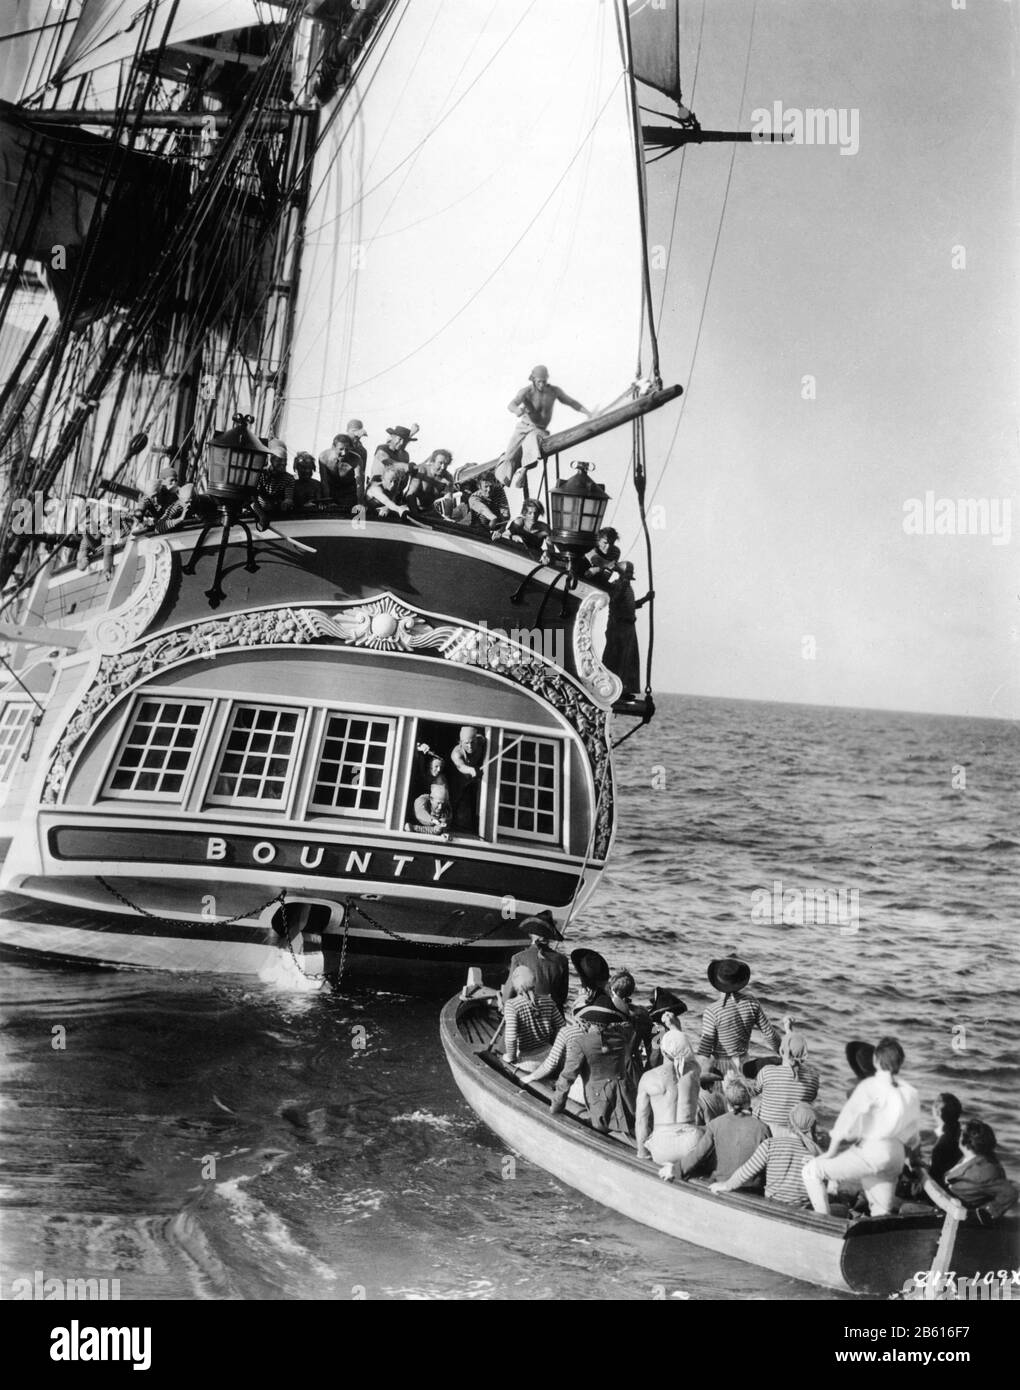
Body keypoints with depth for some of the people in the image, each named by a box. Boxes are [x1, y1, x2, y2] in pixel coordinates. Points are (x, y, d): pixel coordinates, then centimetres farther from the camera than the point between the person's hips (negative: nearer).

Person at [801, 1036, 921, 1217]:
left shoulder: (871, 1086, -6)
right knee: (881, 1213, 16)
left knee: (812, 1171, -6)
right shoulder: (911, 1093, 13)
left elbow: (848, 1119, -11)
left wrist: (831, 1152, -3)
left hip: (872, 1150, -7)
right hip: (895, 1157, 7)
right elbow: (913, 1138, 20)